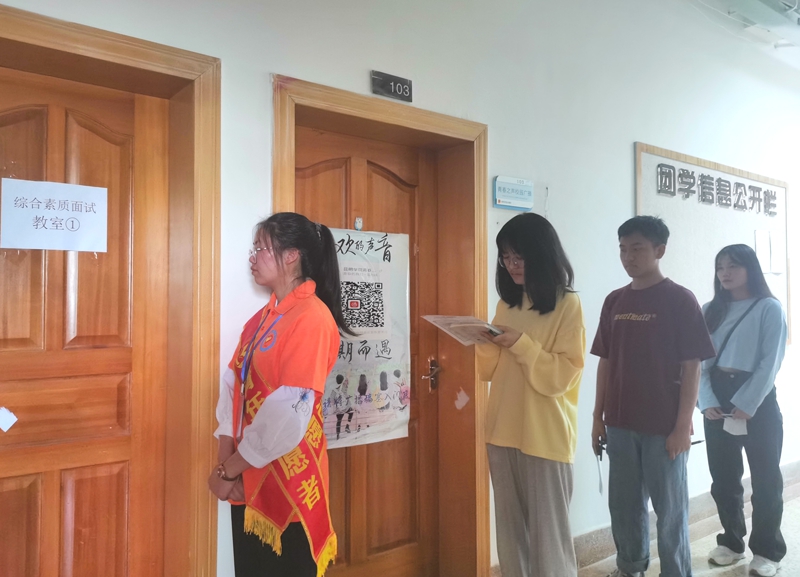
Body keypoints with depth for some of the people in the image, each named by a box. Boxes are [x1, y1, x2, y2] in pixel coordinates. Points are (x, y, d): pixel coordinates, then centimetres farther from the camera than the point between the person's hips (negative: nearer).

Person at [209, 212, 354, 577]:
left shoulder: (312, 318, -17)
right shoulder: (262, 317, 10)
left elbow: (288, 414, -21)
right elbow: (233, 386, 5)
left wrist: (229, 470, -12)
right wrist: (227, 460, -7)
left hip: (287, 480, -7)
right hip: (249, 480, 7)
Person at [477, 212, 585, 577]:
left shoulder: (567, 305, -7)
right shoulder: (507, 304, 12)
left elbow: (562, 375, -12)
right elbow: (492, 369, 12)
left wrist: (521, 343, -21)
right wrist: (481, 343, -7)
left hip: (545, 435, -6)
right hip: (504, 431, 6)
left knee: (546, 532, 3)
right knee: (510, 531, 13)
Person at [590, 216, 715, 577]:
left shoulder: (680, 300, -7)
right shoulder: (614, 301, 7)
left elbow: (692, 367, -9)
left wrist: (683, 426, -12)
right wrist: (598, 417, 9)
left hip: (664, 426, -5)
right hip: (620, 424, 5)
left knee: (669, 507, 8)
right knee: (623, 504, 15)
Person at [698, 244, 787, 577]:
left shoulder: (769, 308, -3)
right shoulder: (710, 311, 9)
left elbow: (770, 362, -10)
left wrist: (746, 405, -16)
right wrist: (707, 401, -9)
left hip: (757, 400, -4)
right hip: (717, 402, 4)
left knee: (765, 479, 6)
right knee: (723, 479, 11)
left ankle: (767, 550, 19)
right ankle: (731, 541, 27)